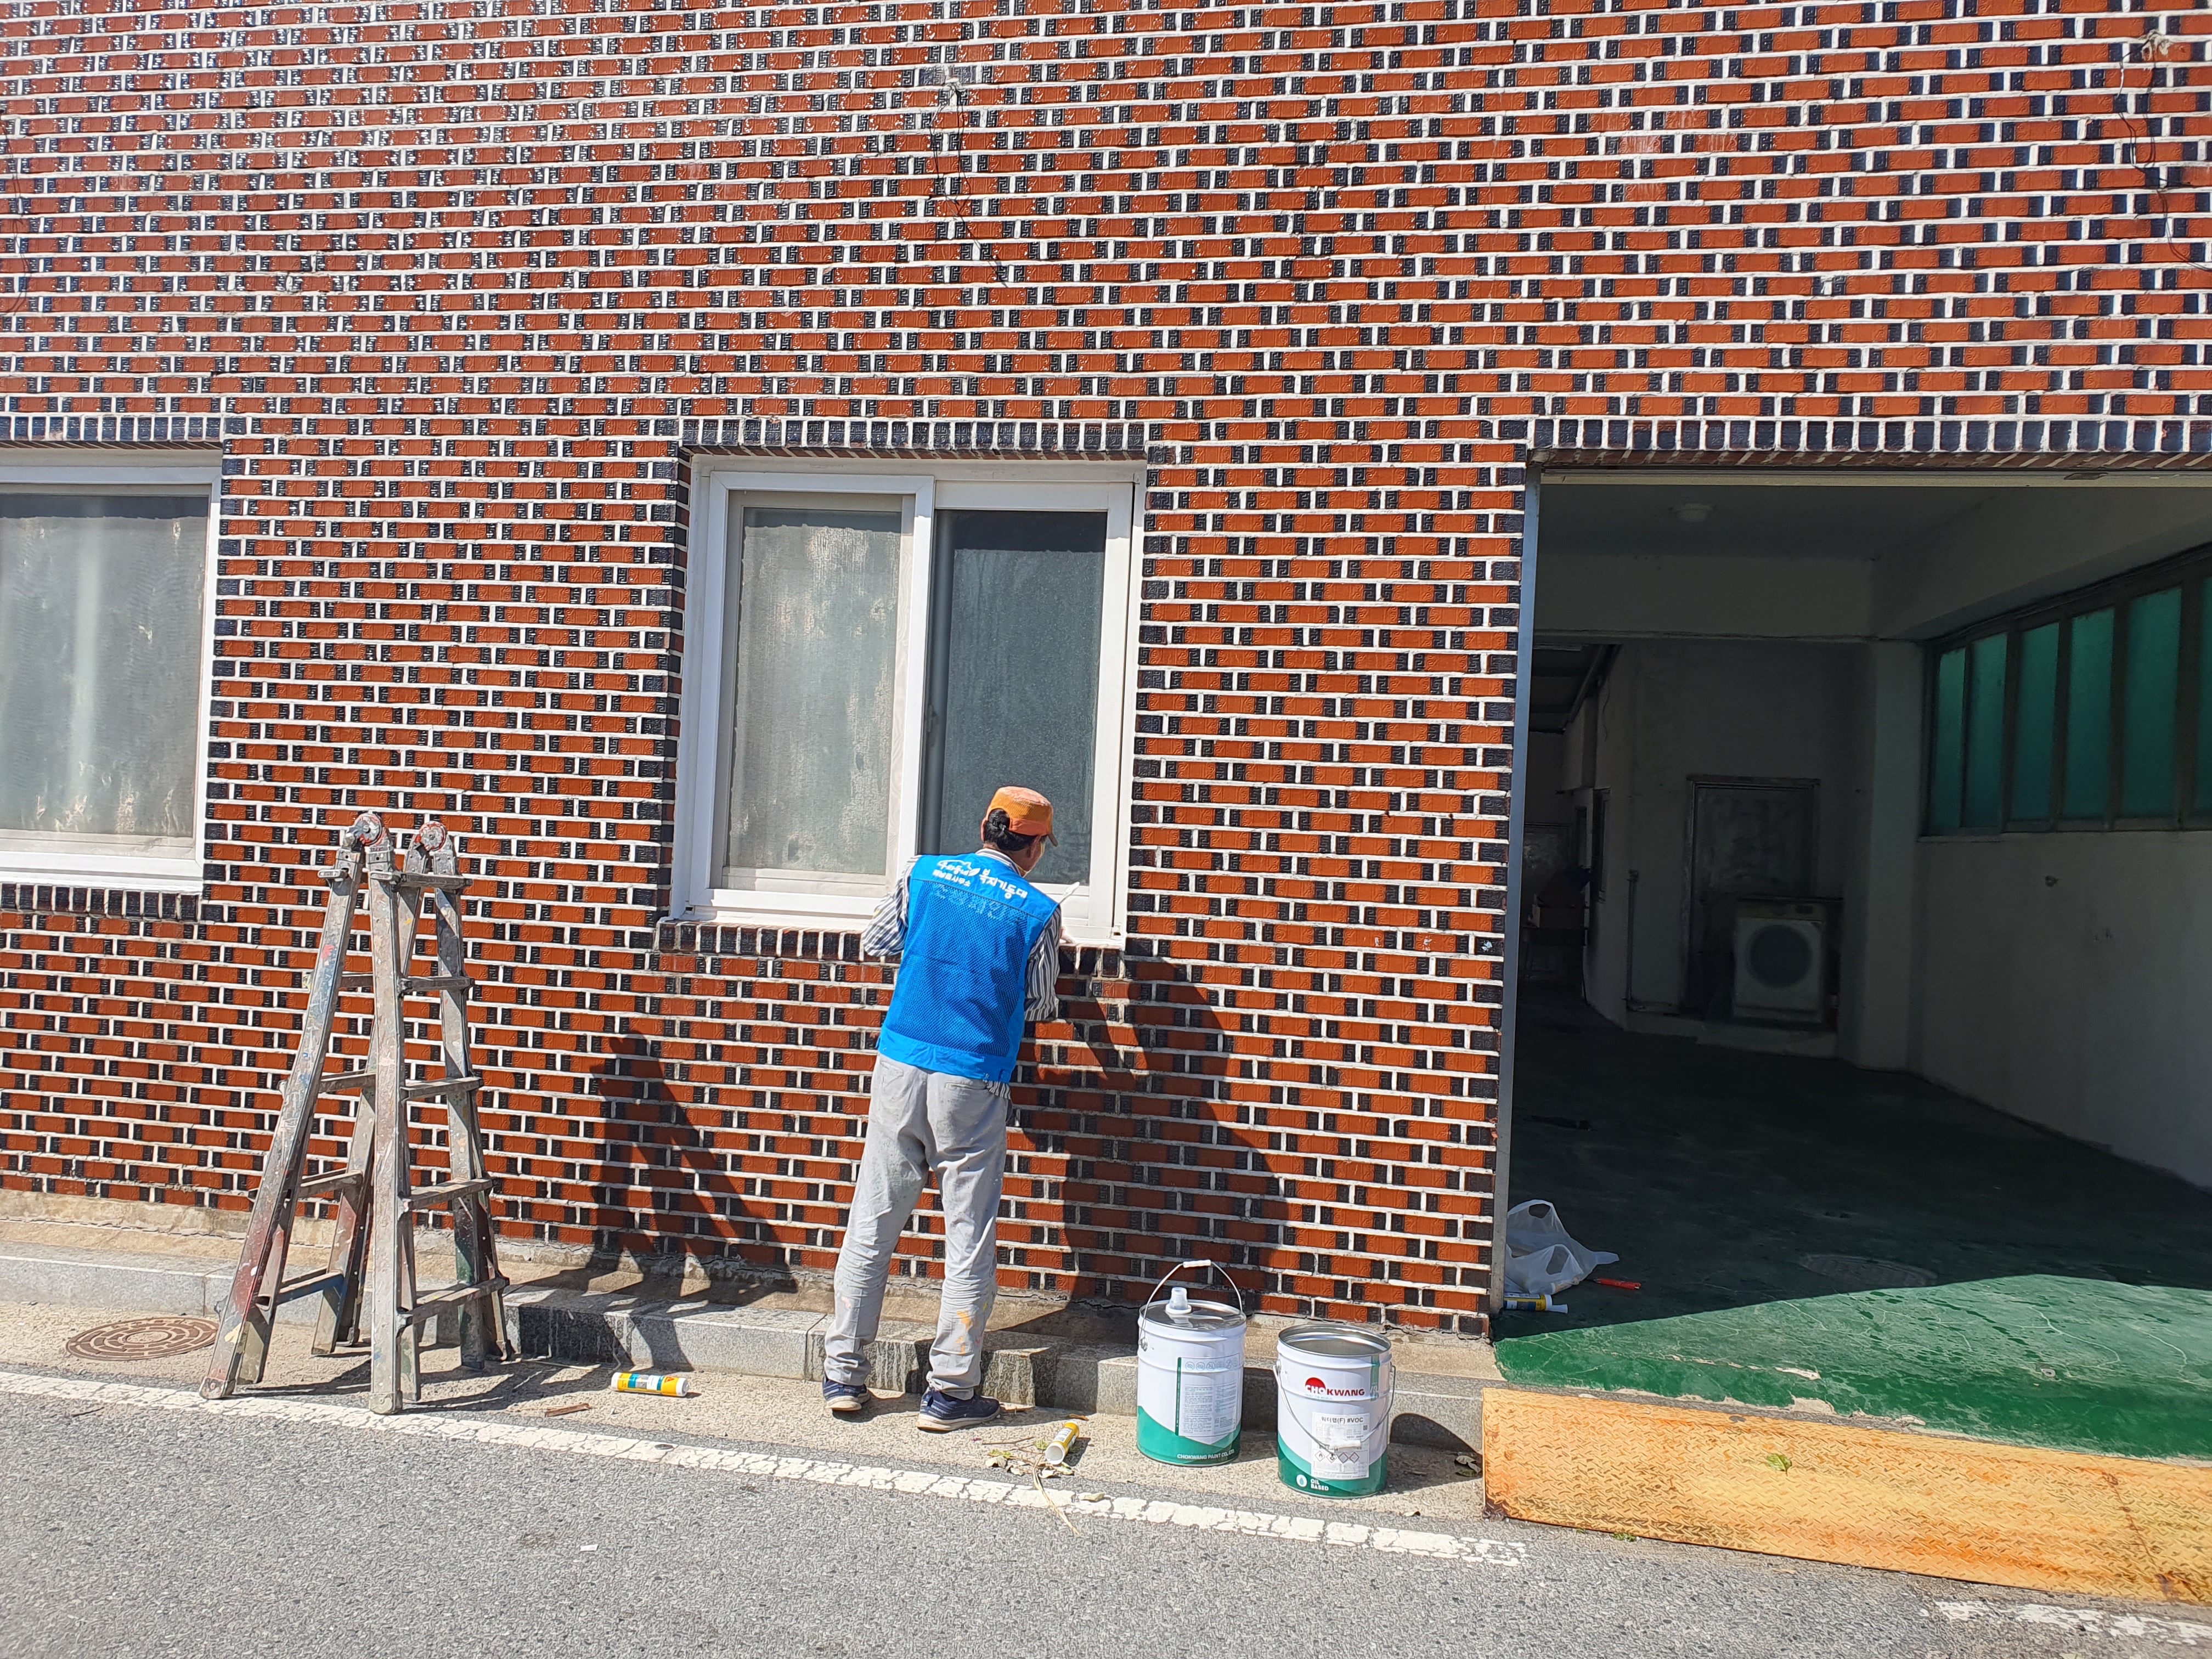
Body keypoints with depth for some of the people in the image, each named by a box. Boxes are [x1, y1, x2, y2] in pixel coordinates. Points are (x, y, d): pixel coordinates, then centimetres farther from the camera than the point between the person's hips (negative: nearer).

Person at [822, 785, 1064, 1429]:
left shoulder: (925, 874, 2)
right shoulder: (1038, 911, -5)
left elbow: (872, 946, 13)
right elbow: (1041, 1005, 4)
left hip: (899, 1067, 3)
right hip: (972, 1085, -3)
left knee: (872, 1221, 11)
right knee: (970, 1238, 6)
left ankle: (843, 1375, 19)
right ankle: (949, 1392, 11)